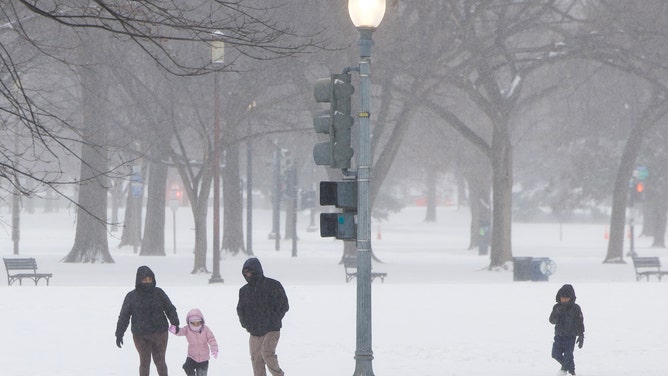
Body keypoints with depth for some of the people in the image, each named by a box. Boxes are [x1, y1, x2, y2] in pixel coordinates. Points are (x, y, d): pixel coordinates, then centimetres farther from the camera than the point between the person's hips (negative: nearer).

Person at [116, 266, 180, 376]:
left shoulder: (159, 293, 1)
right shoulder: (131, 296, -1)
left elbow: (170, 309, 3)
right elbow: (123, 316, 4)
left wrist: (175, 323, -13)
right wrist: (119, 335, 2)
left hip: (159, 334, 1)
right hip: (141, 336, -1)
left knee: (160, 361, 7)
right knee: (144, 362, 0)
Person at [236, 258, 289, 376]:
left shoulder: (272, 285, -6)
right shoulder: (244, 290, 9)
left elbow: (283, 305, -5)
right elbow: (240, 309, 20)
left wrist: (273, 320, -11)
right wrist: (245, 323, 5)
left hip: (271, 330, -5)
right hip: (254, 333, 5)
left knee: (267, 353, -23)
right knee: (256, 359, 2)